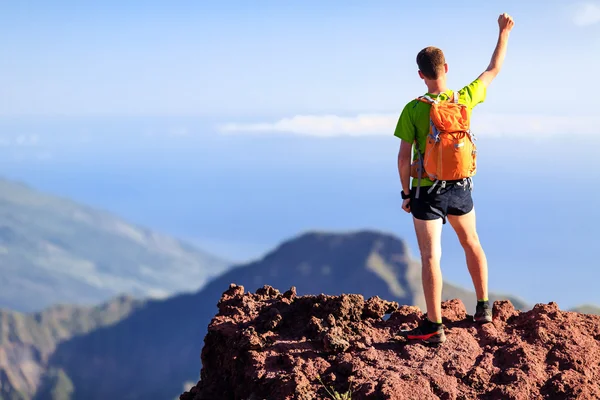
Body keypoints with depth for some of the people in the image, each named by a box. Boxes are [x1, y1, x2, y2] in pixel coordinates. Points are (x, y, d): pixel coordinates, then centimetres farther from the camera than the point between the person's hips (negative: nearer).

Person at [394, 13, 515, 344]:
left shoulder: (413, 110, -15)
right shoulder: (464, 99, -7)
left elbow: (403, 157, -14)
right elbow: (494, 70, 10)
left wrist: (406, 193, -1)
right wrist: (504, 32, 21)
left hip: (427, 192, -4)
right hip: (460, 189, 4)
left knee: (430, 257, -2)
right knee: (472, 244, 24)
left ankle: (434, 326, 0)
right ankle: (483, 307, 32)